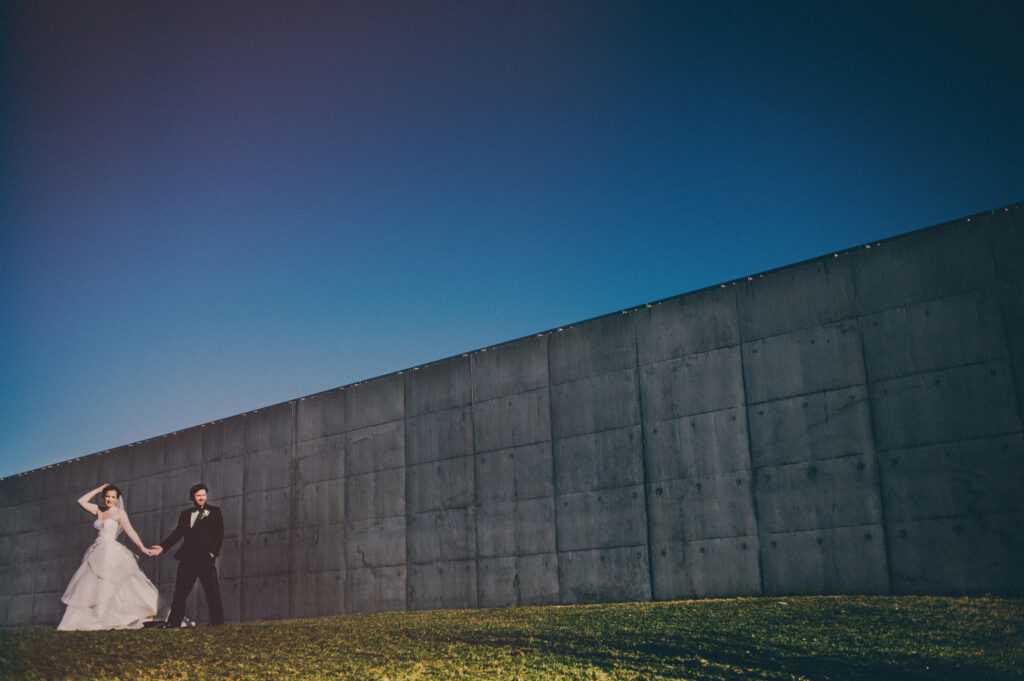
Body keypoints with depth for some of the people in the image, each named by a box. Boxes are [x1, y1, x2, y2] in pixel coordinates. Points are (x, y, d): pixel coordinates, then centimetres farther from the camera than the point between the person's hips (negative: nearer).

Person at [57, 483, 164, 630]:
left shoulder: (119, 513, -1)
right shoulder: (99, 511, 14)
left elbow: (130, 531, -7)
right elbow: (81, 501, 15)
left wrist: (143, 548, -14)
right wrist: (98, 490, 12)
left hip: (111, 552, -6)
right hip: (97, 552, 6)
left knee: (109, 587, -10)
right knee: (89, 588, 1)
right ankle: (82, 622, 1)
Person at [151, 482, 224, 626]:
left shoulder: (214, 512, 7)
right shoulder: (185, 514, 17)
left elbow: (219, 534, 2)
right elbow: (177, 533, 12)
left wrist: (214, 552, -9)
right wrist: (163, 546, -2)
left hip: (206, 557, -3)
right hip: (188, 558, 4)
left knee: (212, 590, -3)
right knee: (180, 591, 3)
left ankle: (217, 620, 3)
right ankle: (174, 622, 8)